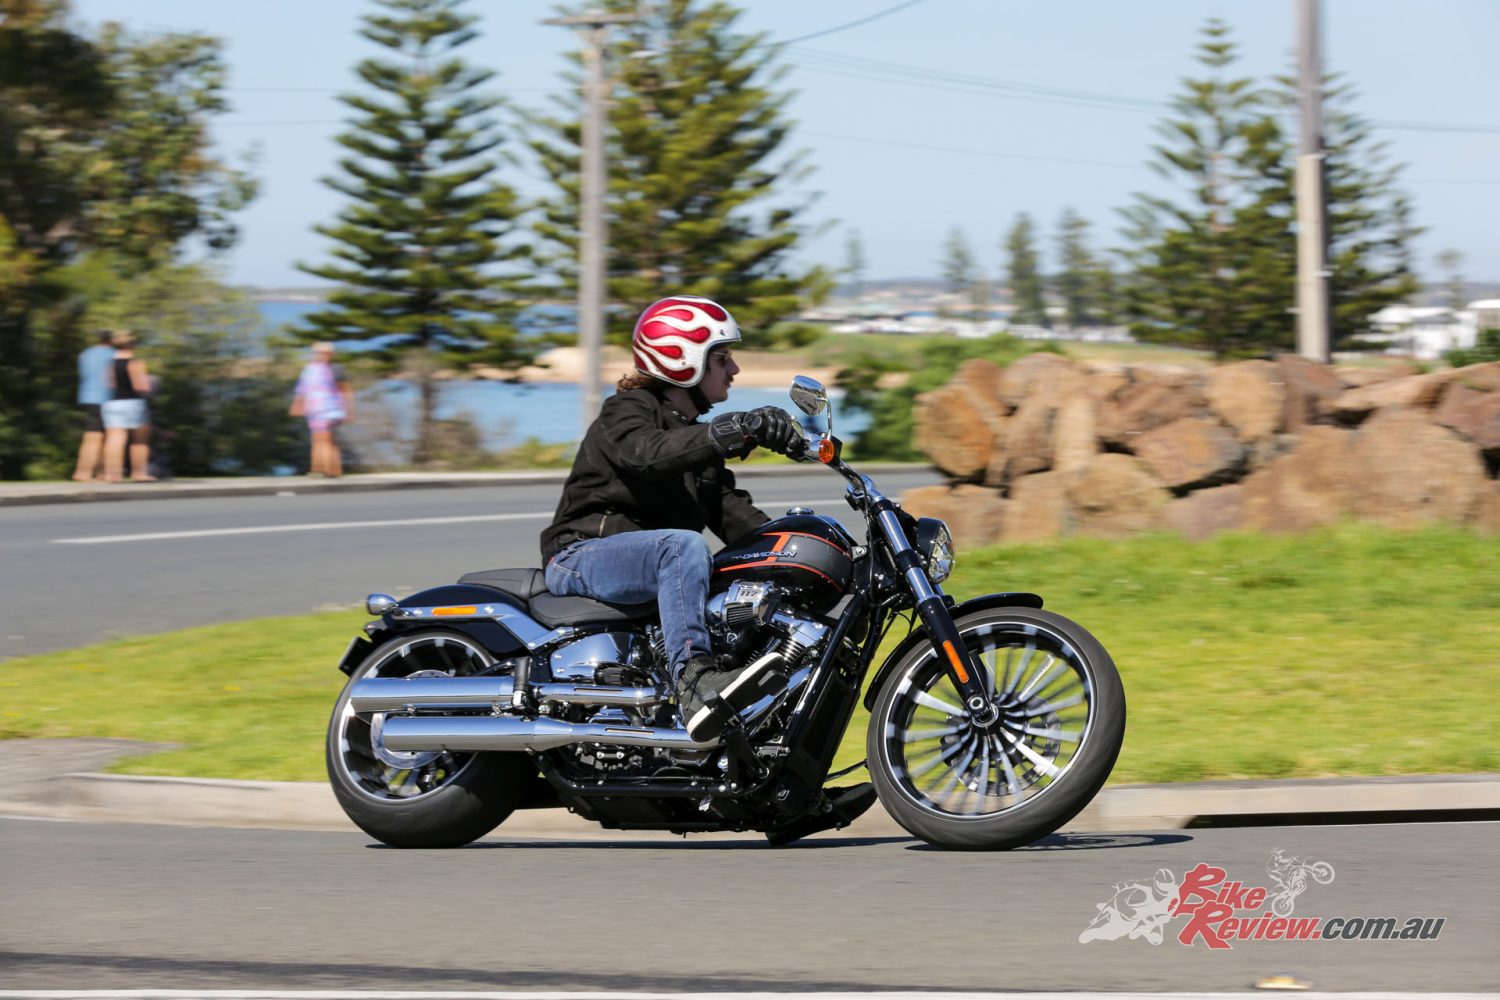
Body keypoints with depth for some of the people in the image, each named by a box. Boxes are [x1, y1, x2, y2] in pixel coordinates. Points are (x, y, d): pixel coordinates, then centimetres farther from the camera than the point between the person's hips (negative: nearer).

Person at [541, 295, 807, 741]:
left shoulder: (696, 434, 22)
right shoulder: (626, 411, -4)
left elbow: (731, 512, 15)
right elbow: (648, 453, -28)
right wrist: (732, 431, -39)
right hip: (582, 554, -8)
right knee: (684, 546, -37)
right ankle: (694, 679, -53)